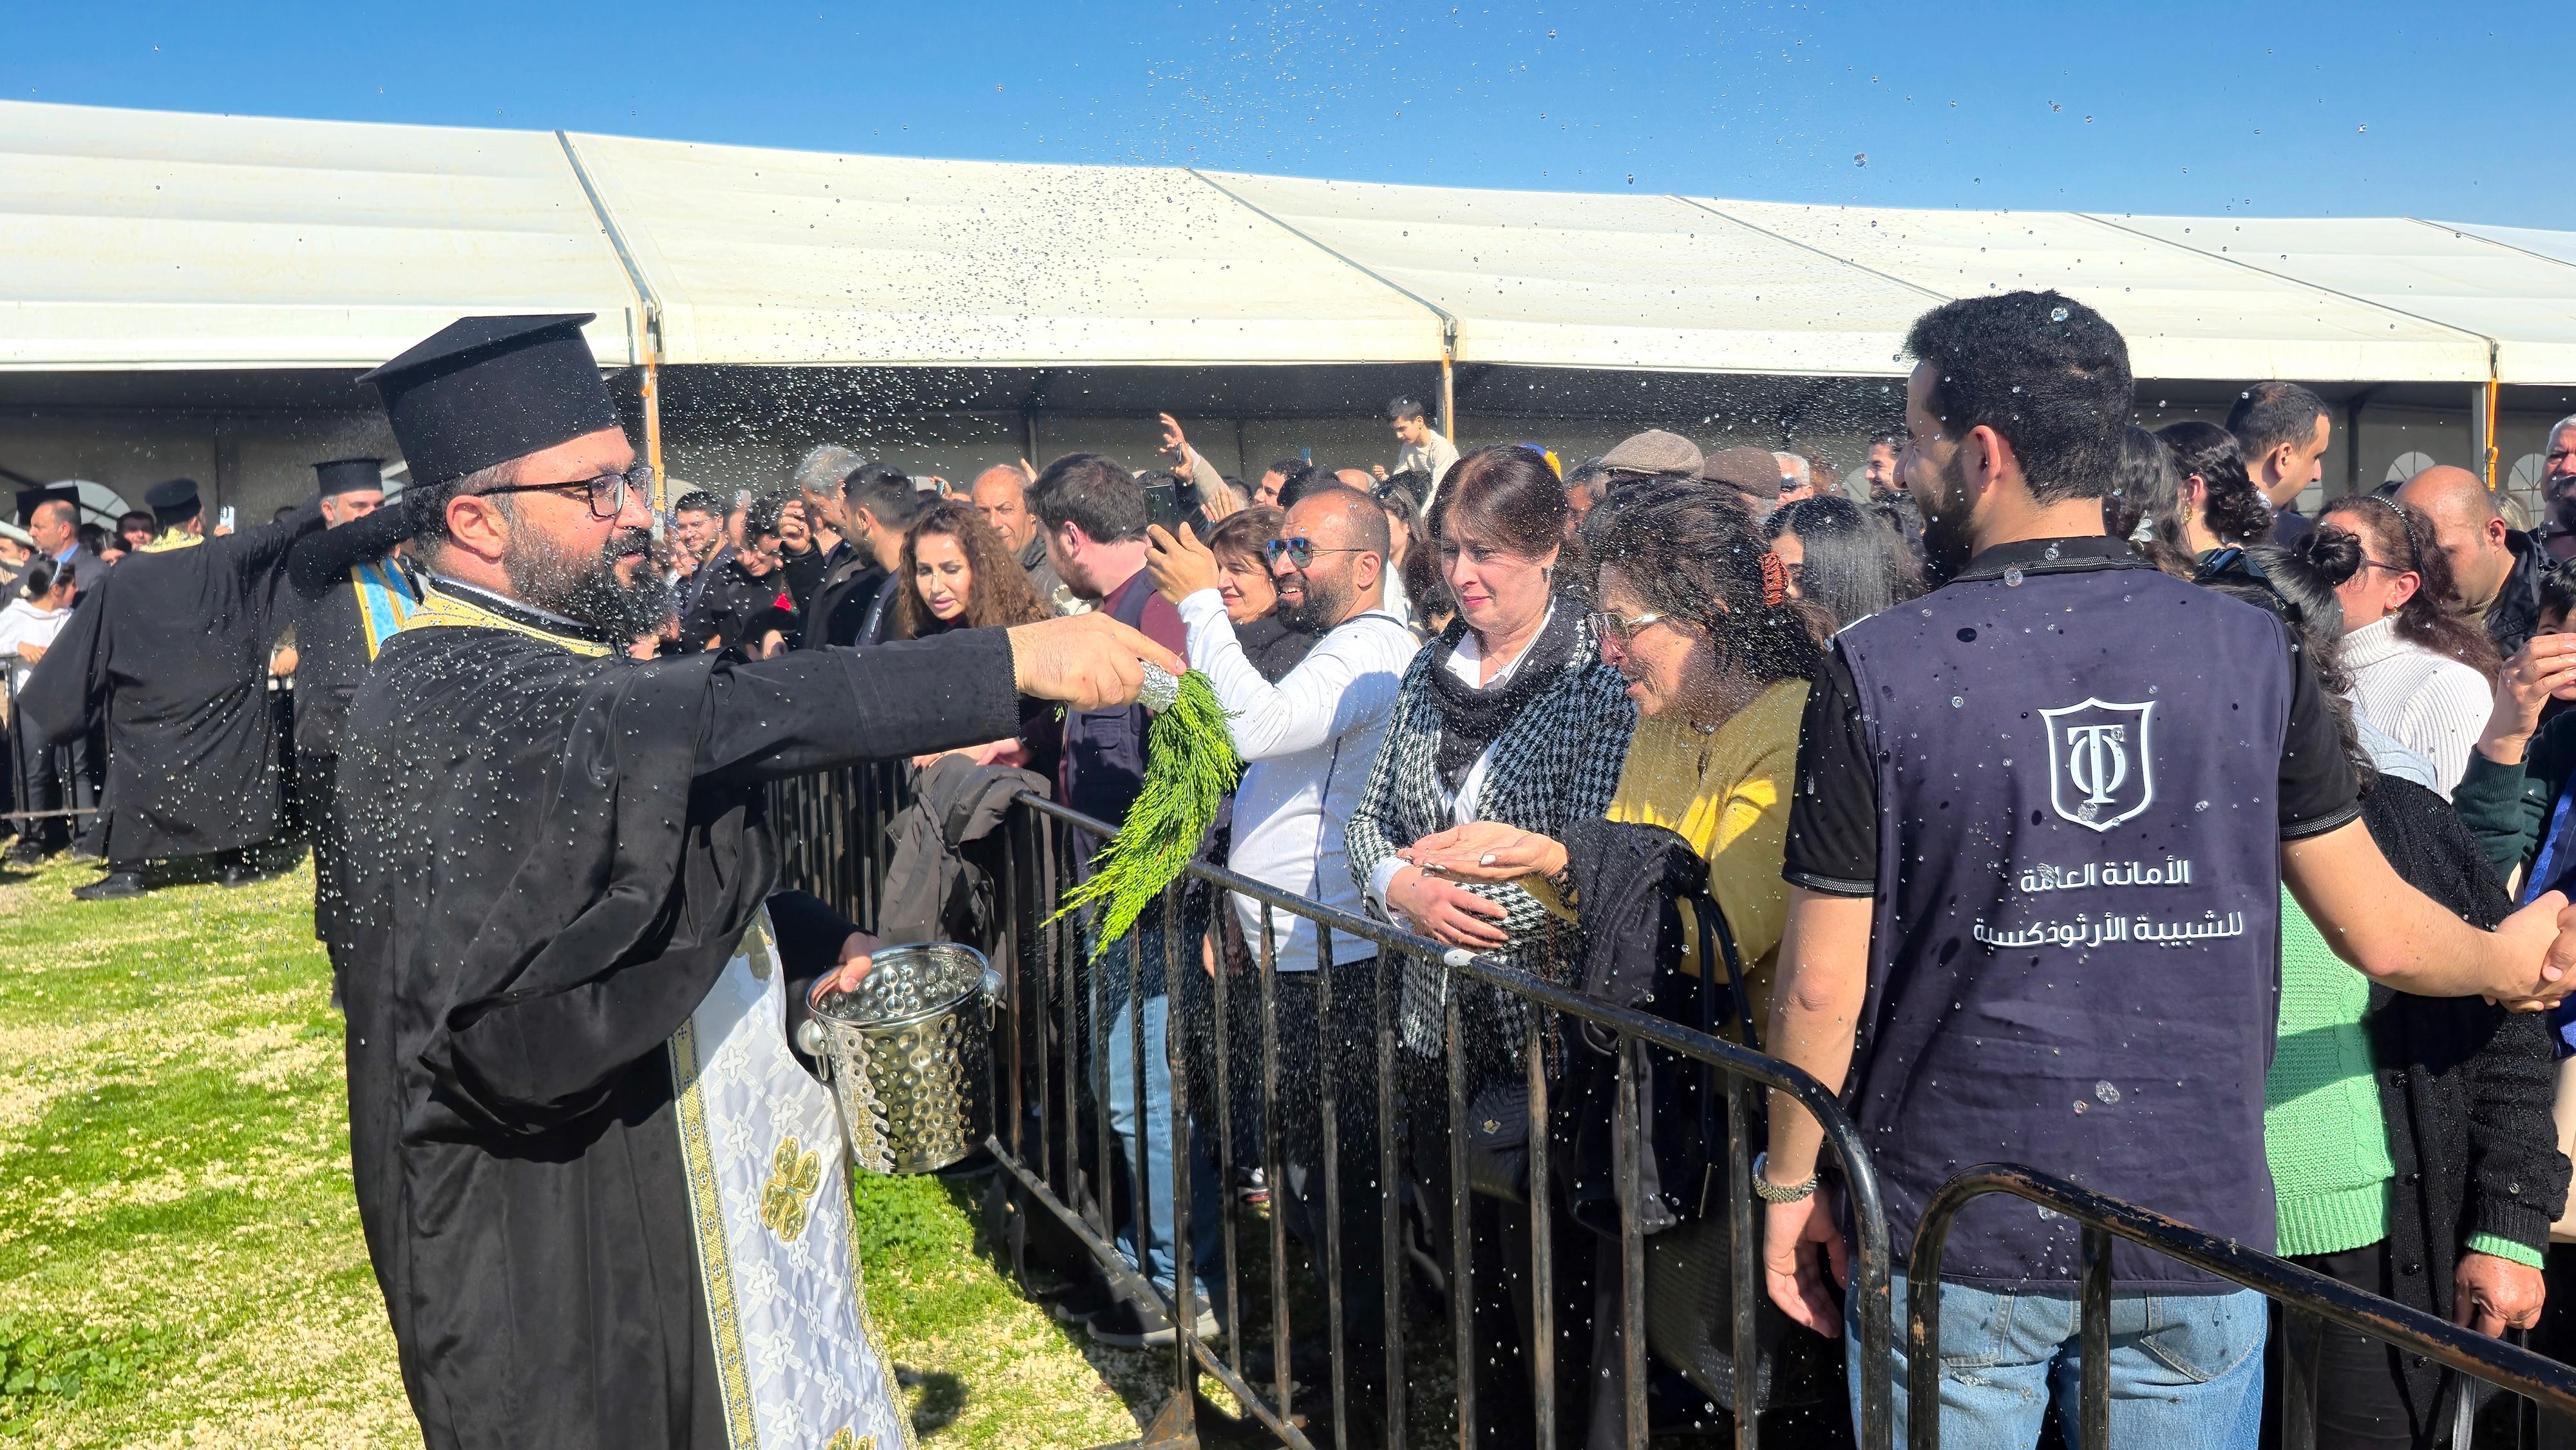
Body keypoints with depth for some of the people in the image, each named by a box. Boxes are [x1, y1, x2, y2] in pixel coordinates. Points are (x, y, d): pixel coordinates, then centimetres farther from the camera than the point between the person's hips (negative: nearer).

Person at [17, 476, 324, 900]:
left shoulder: (124, 576, -1)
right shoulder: (224, 557, -5)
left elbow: (85, 636, 5)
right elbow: (282, 532, 6)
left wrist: (48, 696, 13)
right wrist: (320, 507, 21)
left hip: (150, 700, 1)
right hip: (219, 695, 0)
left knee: (138, 776, 7)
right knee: (228, 770, 9)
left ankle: (127, 869, 4)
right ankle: (235, 861, 9)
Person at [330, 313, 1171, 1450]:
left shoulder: (569, 668, 10)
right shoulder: (447, 695, -22)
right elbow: (721, 718, -35)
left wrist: (803, 942, 4)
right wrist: (1012, 663, -36)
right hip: (564, 1237, -9)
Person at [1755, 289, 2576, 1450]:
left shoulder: (1875, 672, -13)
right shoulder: (2254, 653, -5)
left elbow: (1821, 987, -10)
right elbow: (2381, 935, 2)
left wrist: (1791, 1183, 4)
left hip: (1954, 1243, -2)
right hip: (2198, 1232, 3)